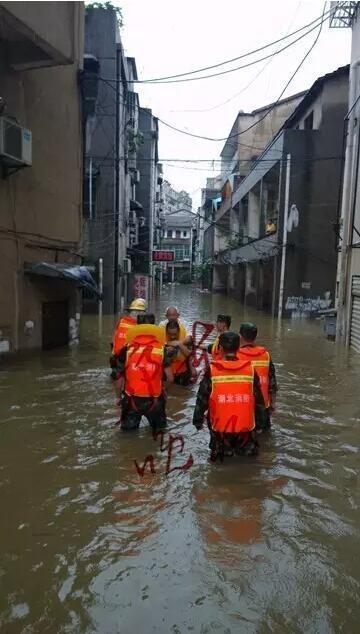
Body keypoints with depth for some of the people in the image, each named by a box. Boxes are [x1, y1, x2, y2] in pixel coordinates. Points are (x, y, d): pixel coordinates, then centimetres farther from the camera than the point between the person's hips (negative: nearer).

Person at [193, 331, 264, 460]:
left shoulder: (212, 370, -12)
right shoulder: (250, 369, -7)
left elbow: (202, 398, -5)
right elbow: (259, 399, 3)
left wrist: (197, 420, 8)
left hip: (221, 428, -1)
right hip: (245, 426, 1)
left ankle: (223, 449, 9)